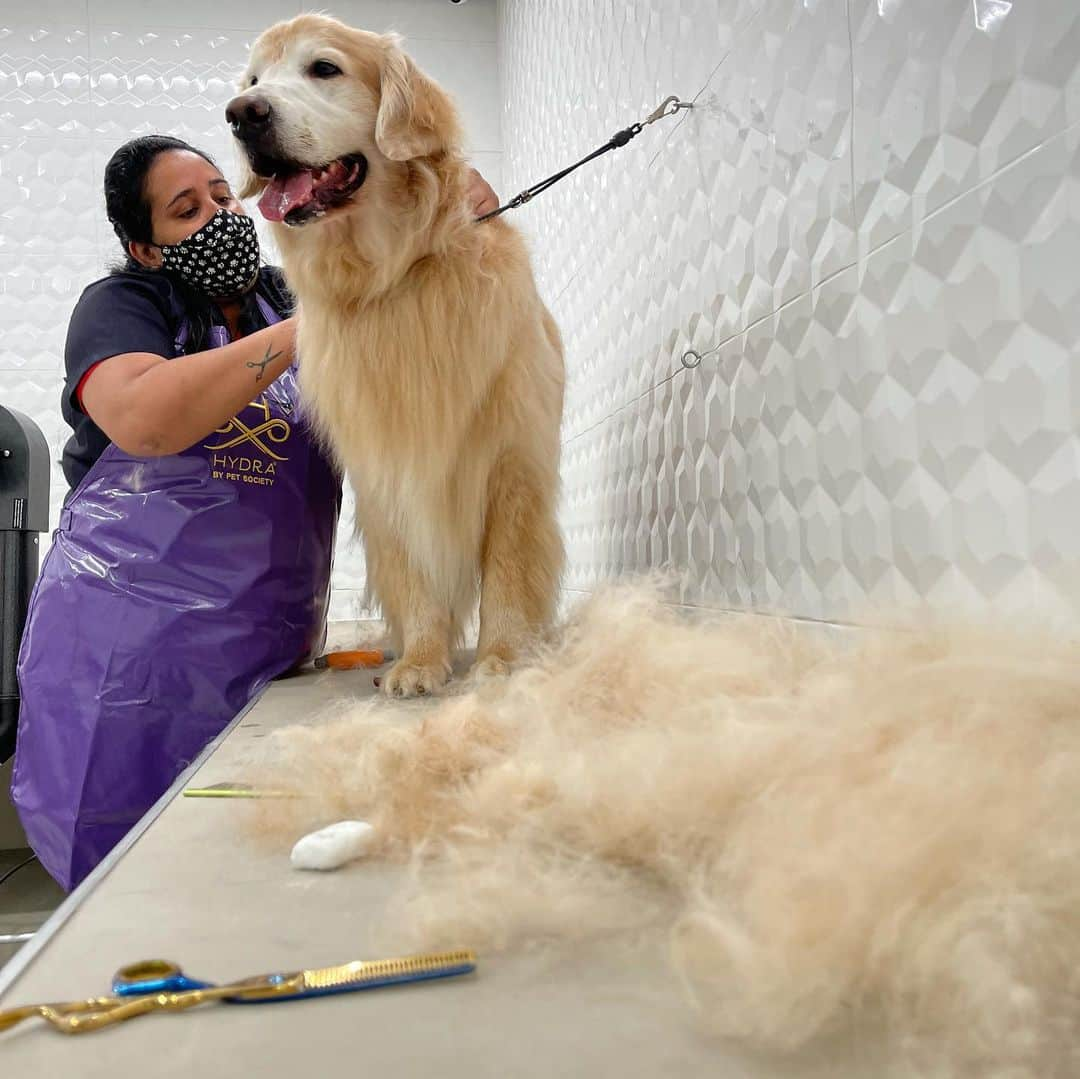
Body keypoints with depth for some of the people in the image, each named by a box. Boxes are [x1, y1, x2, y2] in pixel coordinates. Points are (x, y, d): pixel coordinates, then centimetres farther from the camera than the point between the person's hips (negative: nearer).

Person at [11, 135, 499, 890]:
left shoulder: (293, 303, 14)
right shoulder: (121, 305, 2)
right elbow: (144, 421, -20)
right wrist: (306, 329, -20)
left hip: (271, 650, 3)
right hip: (128, 641, -3)